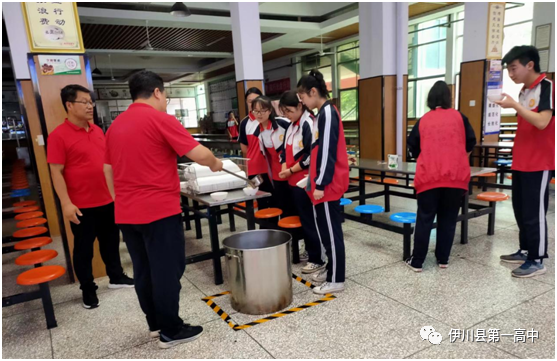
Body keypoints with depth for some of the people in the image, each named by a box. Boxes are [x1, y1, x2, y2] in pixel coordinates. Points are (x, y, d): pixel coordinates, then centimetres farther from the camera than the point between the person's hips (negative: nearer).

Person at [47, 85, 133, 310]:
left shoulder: (97, 130, 8)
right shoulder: (59, 135, -12)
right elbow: (56, 172, -14)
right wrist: (66, 203, -18)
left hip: (108, 200, 6)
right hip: (82, 205, -6)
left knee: (111, 242, 18)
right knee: (83, 248, 9)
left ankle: (116, 277, 35)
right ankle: (88, 289, 24)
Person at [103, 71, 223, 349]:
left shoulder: (115, 126, 13)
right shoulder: (160, 119, -10)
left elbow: (108, 170, 17)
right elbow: (198, 154, -14)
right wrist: (215, 163, 7)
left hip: (127, 213, 8)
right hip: (160, 210, -8)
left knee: (143, 270, 16)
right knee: (167, 270, 3)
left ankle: (154, 323, 29)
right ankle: (170, 331, 13)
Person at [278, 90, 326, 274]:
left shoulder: (309, 123, -15)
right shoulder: (292, 125, 13)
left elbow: (310, 155, -20)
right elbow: (286, 149, 18)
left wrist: (291, 170, -12)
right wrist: (284, 169, 2)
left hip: (305, 180, -9)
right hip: (293, 180, 9)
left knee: (309, 220, -2)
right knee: (302, 218, 17)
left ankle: (317, 259, 9)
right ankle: (309, 251, 30)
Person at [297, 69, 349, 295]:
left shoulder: (328, 113, -15)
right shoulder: (323, 113, 14)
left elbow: (328, 152, -20)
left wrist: (320, 184, -19)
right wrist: (314, 180, 21)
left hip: (328, 185, -10)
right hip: (324, 183, 10)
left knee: (331, 231, -1)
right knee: (325, 229, 17)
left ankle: (336, 280, 11)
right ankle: (331, 269, 31)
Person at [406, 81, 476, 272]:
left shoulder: (423, 121, 7)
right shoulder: (459, 117, 6)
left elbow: (413, 148, 12)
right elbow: (471, 142, 10)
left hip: (429, 177, 0)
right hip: (456, 176, 1)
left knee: (424, 219, 6)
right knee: (448, 219, 13)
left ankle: (417, 261, 11)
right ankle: (443, 259, 21)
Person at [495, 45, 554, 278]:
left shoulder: (547, 86, -11)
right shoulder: (524, 91, 14)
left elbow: (542, 122, -22)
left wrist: (514, 105, -22)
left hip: (539, 163, -8)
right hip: (521, 162, 8)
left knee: (534, 212, -3)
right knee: (520, 209, 13)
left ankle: (537, 261, 7)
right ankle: (525, 251, 25)